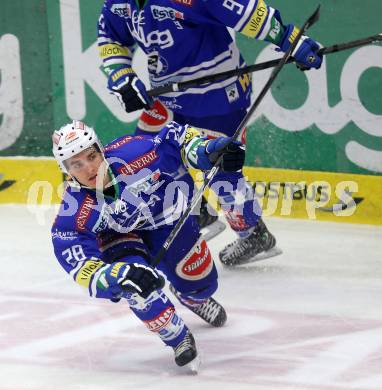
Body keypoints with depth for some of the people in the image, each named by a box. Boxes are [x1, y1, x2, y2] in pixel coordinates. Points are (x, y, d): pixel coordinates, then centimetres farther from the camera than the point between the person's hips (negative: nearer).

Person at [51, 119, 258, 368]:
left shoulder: (134, 152, -37)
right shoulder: (73, 215, -35)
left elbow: (177, 138, -20)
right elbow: (83, 268, -38)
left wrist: (208, 150, -38)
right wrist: (122, 275, -55)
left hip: (168, 215, 2)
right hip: (119, 235, -1)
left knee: (201, 284, 11)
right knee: (134, 283, -30)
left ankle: (193, 298, 52)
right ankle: (177, 337, -4)